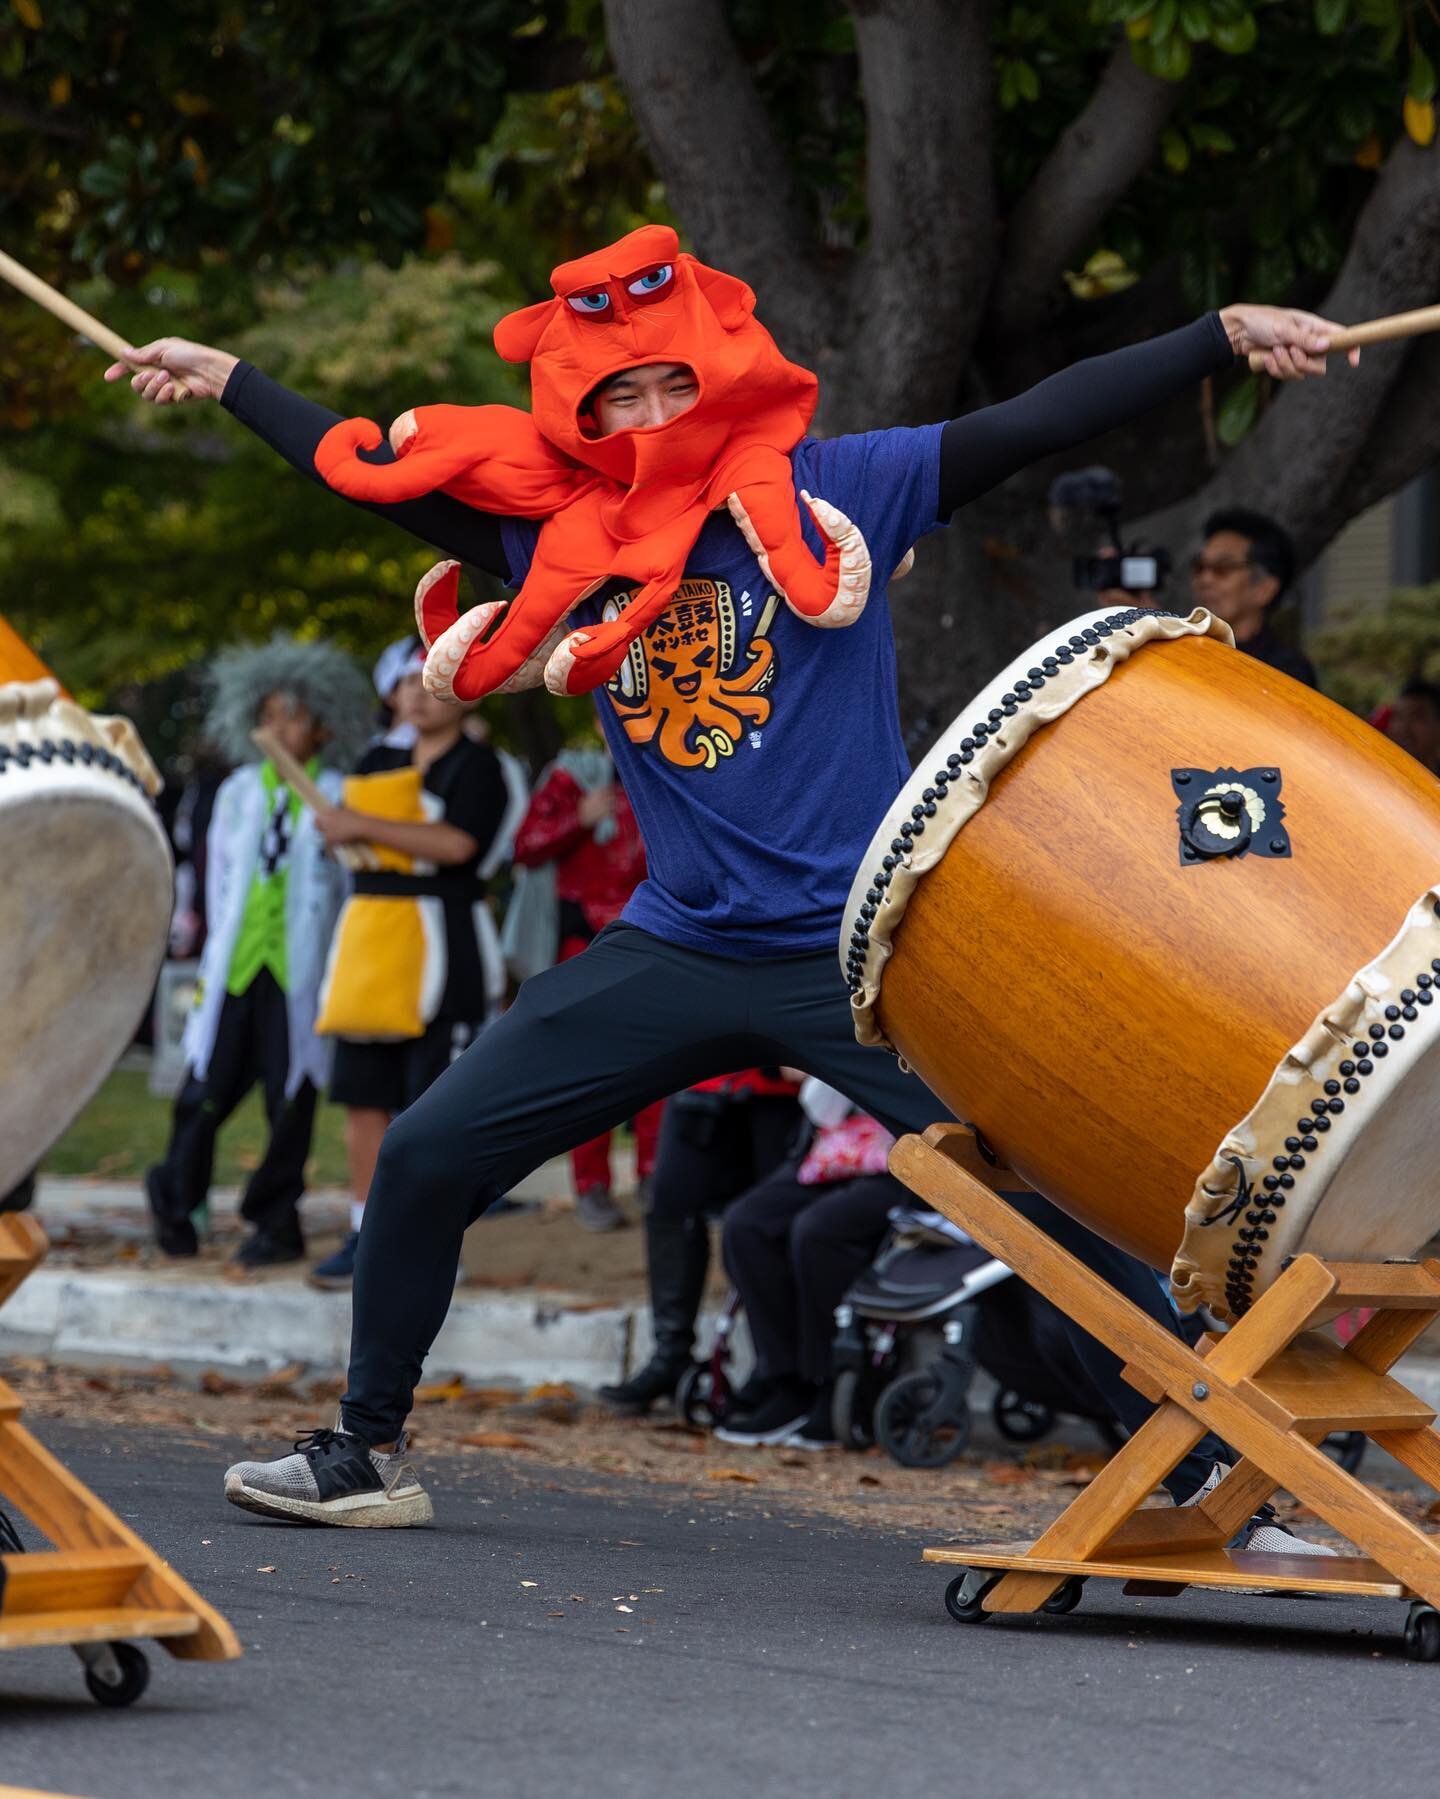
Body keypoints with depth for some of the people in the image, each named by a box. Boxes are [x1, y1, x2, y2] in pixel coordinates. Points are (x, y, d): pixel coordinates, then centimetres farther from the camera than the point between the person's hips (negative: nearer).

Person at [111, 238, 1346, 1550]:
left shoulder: (830, 492, -6)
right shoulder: (561, 534, 5)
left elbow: (1030, 425, -13)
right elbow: (380, 478, 16)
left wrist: (1223, 339, -22)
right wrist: (228, 382, 19)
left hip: (865, 950, -4)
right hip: (676, 950, 4)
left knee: (1056, 1197, -14)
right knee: (426, 1158, 4)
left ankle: (1212, 1477, -2)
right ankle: (367, 1454, 22)